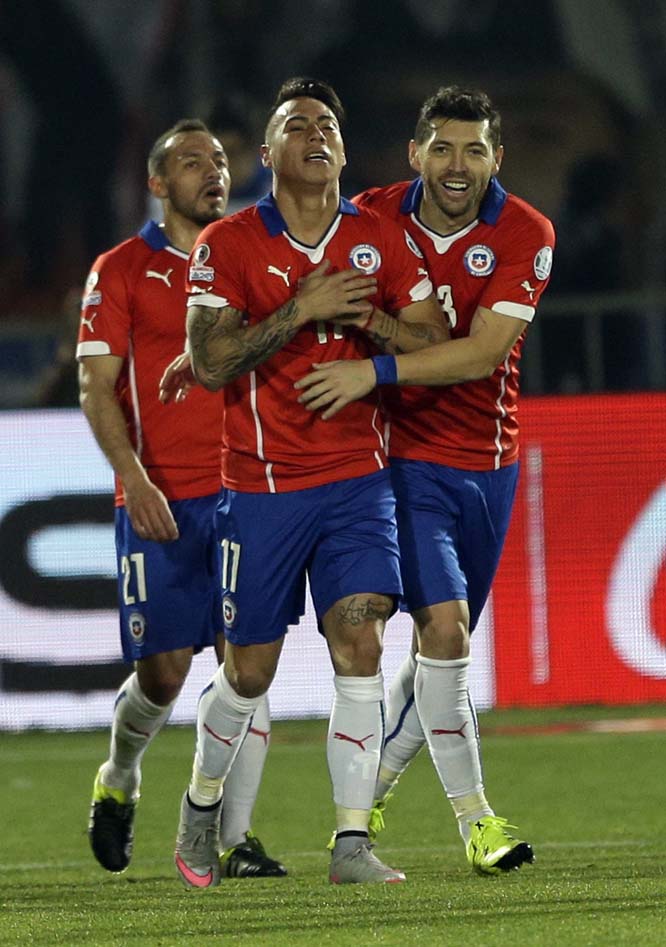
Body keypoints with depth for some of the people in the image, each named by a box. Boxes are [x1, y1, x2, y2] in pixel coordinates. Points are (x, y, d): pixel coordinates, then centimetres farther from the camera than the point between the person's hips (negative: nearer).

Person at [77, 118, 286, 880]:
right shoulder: (122, 271, 2)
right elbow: (97, 389, -3)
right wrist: (135, 479, -16)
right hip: (159, 499, -3)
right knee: (163, 669, -2)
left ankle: (235, 839, -3)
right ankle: (118, 781, 28)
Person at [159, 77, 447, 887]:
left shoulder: (381, 240, 5)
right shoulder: (227, 244, -4)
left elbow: (436, 348, 4)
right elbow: (208, 363, -13)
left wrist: (367, 318, -12)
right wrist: (300, 311, -19)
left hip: (357, 478, 2)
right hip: (261, 486, -2)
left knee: (359, 646, -12)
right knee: (249, 671, 5)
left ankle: (352, 844, -11)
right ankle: (200, 807, 32)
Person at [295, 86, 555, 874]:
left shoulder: (524, 236, -9)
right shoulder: (371, 218, -6)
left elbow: (482, 352, -19)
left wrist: (376, 371, -27)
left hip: (487, 465, 2)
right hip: (405, 455, -2)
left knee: (442, 645, 12)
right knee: (443, 627, -17)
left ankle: (369, 792, 32)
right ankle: (474, 820, -12)